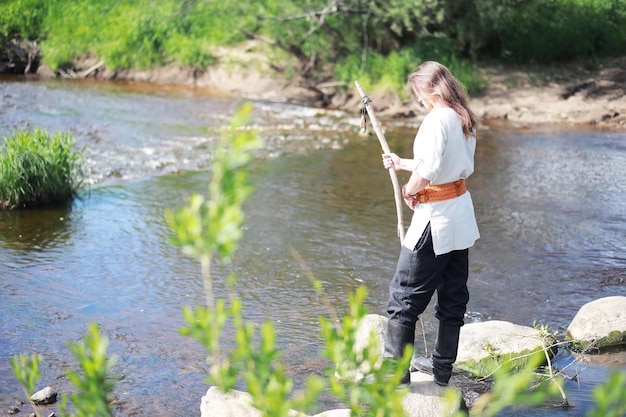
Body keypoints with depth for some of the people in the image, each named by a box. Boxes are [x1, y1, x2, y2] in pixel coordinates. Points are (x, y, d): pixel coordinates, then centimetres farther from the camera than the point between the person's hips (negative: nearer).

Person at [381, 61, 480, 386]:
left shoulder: (437, 119, -17)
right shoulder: (465, 121, 10)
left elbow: (429, 169, -29)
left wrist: (410, 189, -10)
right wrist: (402, 163, 24)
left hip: (435, 218, -9)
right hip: (460, 216, 9)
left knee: (404, 294, -1)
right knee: (453, 295, 13)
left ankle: (395, 369, 2)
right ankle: (443, 368, 22)